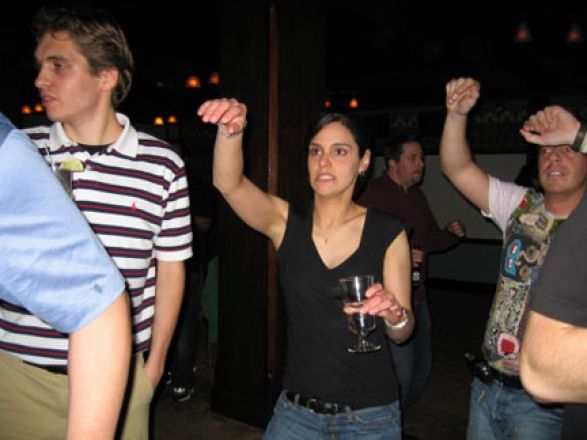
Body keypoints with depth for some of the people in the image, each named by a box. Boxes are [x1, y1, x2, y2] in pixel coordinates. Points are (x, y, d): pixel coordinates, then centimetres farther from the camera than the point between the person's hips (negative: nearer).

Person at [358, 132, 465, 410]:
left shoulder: (417, 196, 14)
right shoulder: (375, 195, -13)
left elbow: (430, 239, 23)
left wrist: (451, 233, 4)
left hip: (417, 295, 9)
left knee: (422, 366, 16)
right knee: (401, 371, -7)